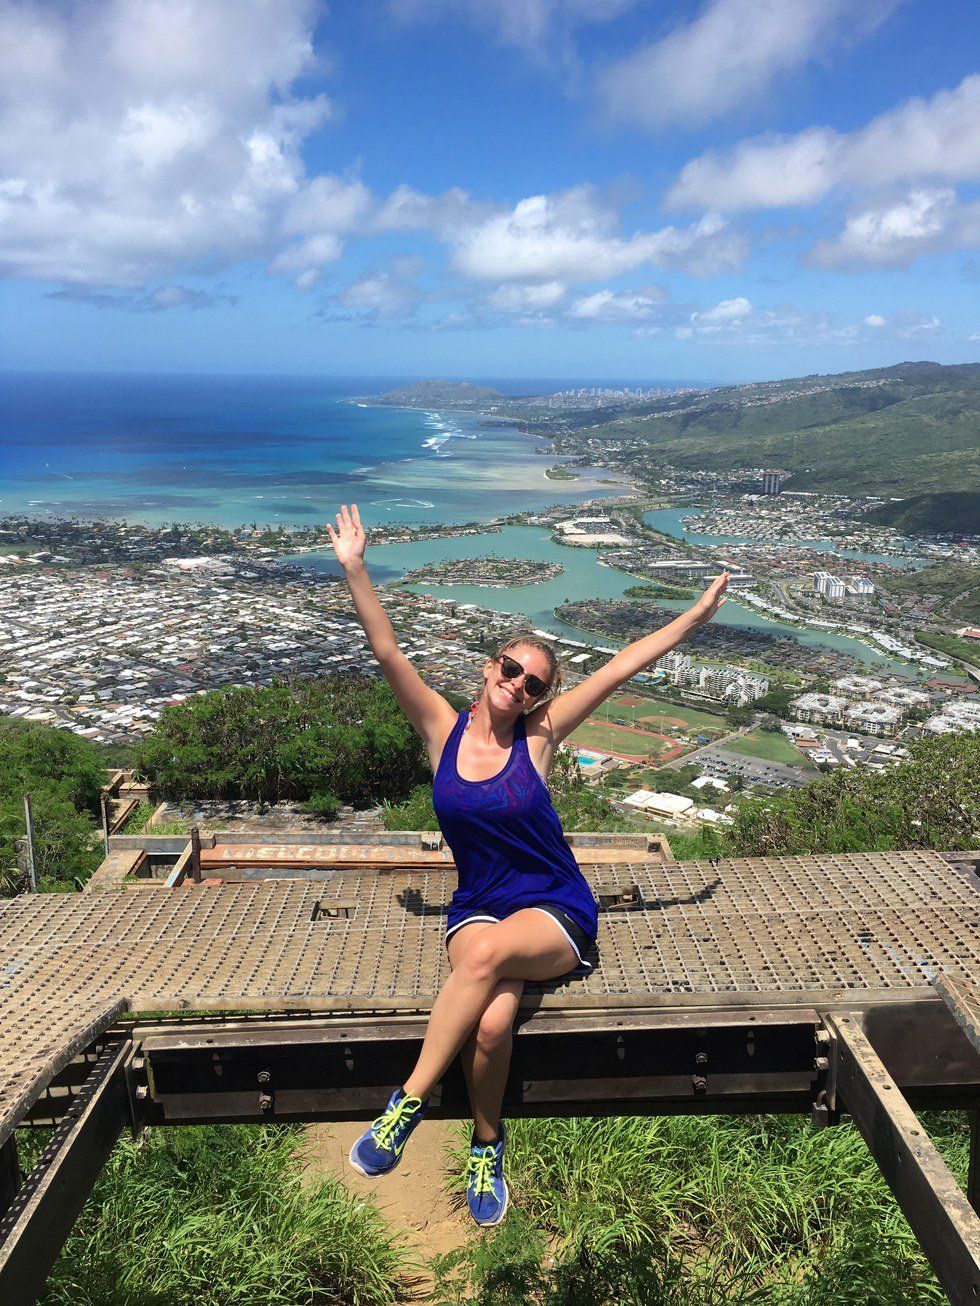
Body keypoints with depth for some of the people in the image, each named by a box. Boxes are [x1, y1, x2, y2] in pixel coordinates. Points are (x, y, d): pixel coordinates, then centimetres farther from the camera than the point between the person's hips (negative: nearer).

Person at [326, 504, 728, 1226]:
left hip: (557, 915, -1)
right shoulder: (444, 730, 1)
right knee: (491, 1024, -29)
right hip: (478, 911, 1)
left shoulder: (538, 736, -3)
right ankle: (488, 1145, -1)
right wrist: (355, 569, -14)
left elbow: (623, 665, -5)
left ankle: (410, 1100, -18)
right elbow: (388, 653, -7)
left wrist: (699, 613, -3)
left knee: (488, 953, -35)